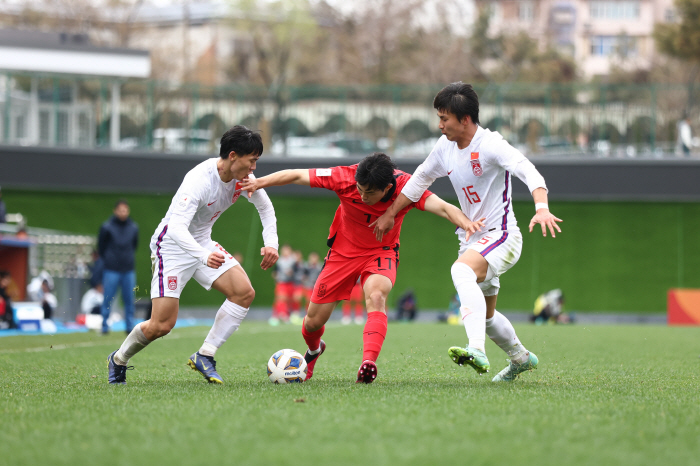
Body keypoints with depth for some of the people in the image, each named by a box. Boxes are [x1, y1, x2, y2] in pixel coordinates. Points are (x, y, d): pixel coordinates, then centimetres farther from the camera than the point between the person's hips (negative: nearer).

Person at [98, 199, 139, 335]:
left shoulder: (133, 227, 7)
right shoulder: (107, 227, -4)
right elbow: (101, 247, 4)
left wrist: (129, 258, 12)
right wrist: (107, 260, 5)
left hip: (128, 270, 3)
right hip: (111, 271, -3)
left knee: (129, 300, 4)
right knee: (108, 300, -3)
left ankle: (130, 327, 10)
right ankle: (104, 327, 4)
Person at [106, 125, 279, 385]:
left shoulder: (243, 177, -8)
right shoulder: (200, 180, -31)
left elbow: (265, 207, 11)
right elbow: (177, 227, -40)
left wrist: (271, 243, -5)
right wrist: (204, 256, -56)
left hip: (202, 243, 7)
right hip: (172, 245, -7)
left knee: (244, 293, -13)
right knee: (162, 325, -12)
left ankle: (204, 356, -5)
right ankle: (118, 360, 16)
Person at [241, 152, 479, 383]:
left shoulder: (406, 187, -27)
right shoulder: (345, 177, -25)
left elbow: (443, 207, -38)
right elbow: (297, 175, -17)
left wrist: (468, 224, -56)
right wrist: (259, 183, -21)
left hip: (381, 252, -1)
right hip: (344, 250, 2)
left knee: (376, 296, -35)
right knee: (313, 322, 5)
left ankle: (368, 363, -42)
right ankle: (314, 350, 41)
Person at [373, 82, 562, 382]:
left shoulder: (490, 144, -19)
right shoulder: (445, 147, 4)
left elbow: (528, 171, -32)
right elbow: (420, 178, 22)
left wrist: (541, 208, -50)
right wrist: (390, 214, 24)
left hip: (501, 236, -9)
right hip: (472, 239, 9)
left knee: (462, 270, -37)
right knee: (485, 315, 20)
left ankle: (477, 351, -50)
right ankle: (521, 358, 46)